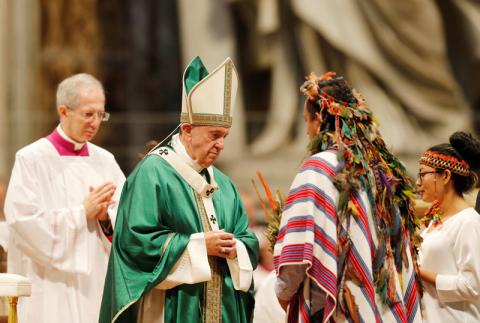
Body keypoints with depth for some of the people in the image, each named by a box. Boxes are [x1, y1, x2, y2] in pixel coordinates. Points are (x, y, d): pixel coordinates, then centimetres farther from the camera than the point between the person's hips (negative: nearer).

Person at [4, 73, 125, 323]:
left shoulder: (104, 161, 11)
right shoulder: (31, 159, -3)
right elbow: (26, 223, -12)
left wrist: (105, 217, -12)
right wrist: (83, 212, -11)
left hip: (99, 289, 4)